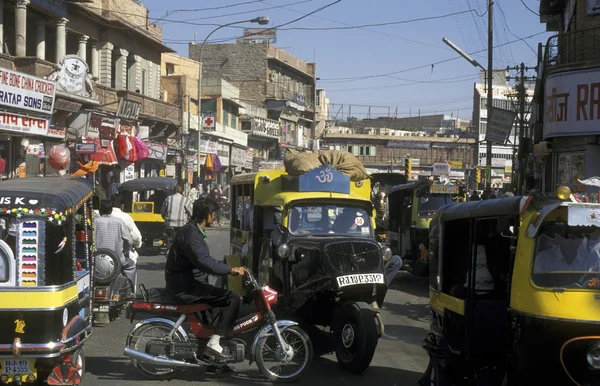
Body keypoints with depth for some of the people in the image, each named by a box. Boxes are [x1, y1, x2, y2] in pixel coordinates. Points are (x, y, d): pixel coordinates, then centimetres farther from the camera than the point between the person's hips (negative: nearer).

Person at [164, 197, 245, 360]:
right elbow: (203, 261, -32)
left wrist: (229, 269, 14)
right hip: (186, 288, -11)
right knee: (232, 299, -16)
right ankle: (214, 344, -18)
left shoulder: (193, 230, 16)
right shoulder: (190, 233, -19)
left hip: (187, 283, 11)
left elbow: (204, 260, 21)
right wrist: (230, 270, -28)